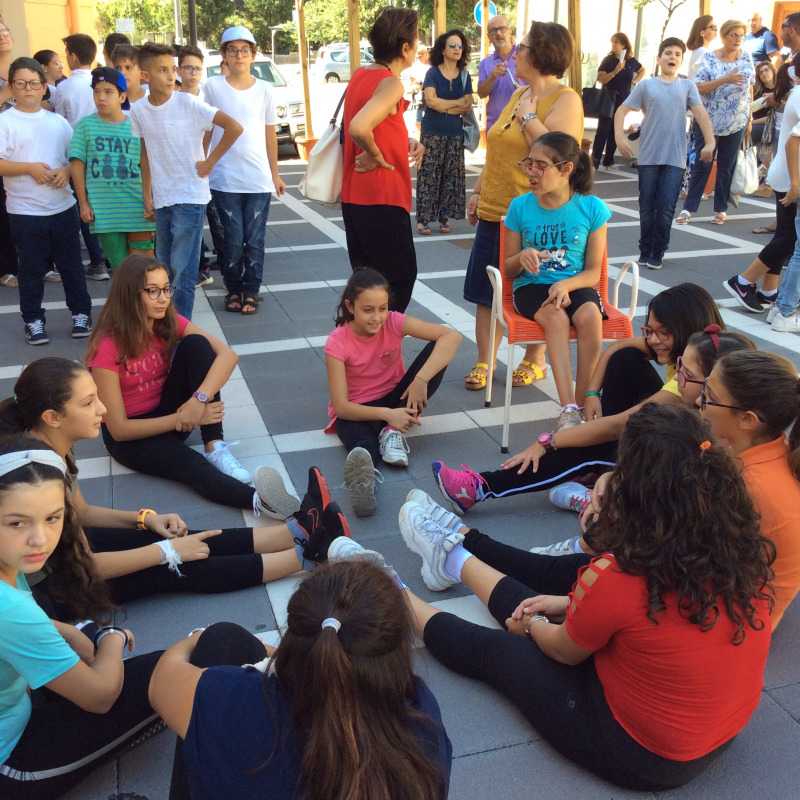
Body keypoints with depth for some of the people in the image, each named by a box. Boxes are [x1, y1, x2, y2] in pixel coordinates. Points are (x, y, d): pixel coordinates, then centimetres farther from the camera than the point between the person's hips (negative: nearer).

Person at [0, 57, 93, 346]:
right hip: (25, 211, -3)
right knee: (31, 268, 6)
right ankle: (33, 320, 17)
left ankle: (81, 313, 24)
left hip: (63, 207, 3)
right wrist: (30, 168, -20)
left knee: (71, 264, 10)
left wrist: (67, 170, -8)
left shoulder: (57, 121, 8)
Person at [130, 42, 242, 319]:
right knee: (164, 267, 12)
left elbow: (234, 127, -13)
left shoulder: (188, 104, -11)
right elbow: (146, 154, 12)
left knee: (182, 267, -7)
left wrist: (210, 162, -10)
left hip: (191, 197, -5)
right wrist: (147, 197, 10)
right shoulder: (138, 111, 3)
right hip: (161, 200, 5)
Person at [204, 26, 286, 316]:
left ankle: (251, 292, 14)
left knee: (254, 240, 2)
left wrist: (275, 174, 10)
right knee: (233, 239, 1)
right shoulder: (213, 87, 2)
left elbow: (270, 134, 9)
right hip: (225, 179, -1)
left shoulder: (264, 89, 5)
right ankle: (233, 290, 17)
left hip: (259, 179, 1)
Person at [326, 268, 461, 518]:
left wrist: (421, 379, -37)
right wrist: (386, 414, -40)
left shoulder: (393, 322, -15)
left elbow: (451, 336, -25)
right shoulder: (337, 343, -19)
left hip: (395, 400, 4)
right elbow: (341, 406, -23)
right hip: (357, 411, -4)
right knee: (363, 446, -42)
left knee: (436, 350, -21)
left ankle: (393, 433, -24)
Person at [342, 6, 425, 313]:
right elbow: (358, 127, -34)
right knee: (400, 277, 2)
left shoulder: (360, 74, 9)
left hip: (354, 195, 9)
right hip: (382, 199, -9)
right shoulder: (391, 84, -17)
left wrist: (404, 143, 7)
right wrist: (375, 155, -16)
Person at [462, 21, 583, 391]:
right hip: (494, 211, 8)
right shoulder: (519, 94, 13)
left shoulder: (565, 99, -11)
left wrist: (527, 116, -17)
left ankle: (534, 360, 23)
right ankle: (485, 360, 19)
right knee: (485, 289, 9)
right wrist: (478, 191, 16)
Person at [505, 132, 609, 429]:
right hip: (531, 286, 0)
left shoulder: (592, 209, -4)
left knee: (590, 316, -33)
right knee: (556, 318, -33)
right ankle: (568, 410, -36)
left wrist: (566, 284, -22)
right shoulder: (520, 206, -1)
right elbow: (508, 269, 6)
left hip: (575, 285, 0)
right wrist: (522, 257, -18)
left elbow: (593, 271, -2)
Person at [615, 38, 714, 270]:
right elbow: (622, 111, 2)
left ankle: (658, 253, 10)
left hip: (675, 159, 0)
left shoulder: (687, 86, 6)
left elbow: (700, 113, -2)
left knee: (666, 208, -2)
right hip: (648, 157, 0)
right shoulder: (646, 85, 4)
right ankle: (645, 250, 20)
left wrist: (709, 142, -15)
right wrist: (620, 137, -13)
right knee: (647, 207, 7)